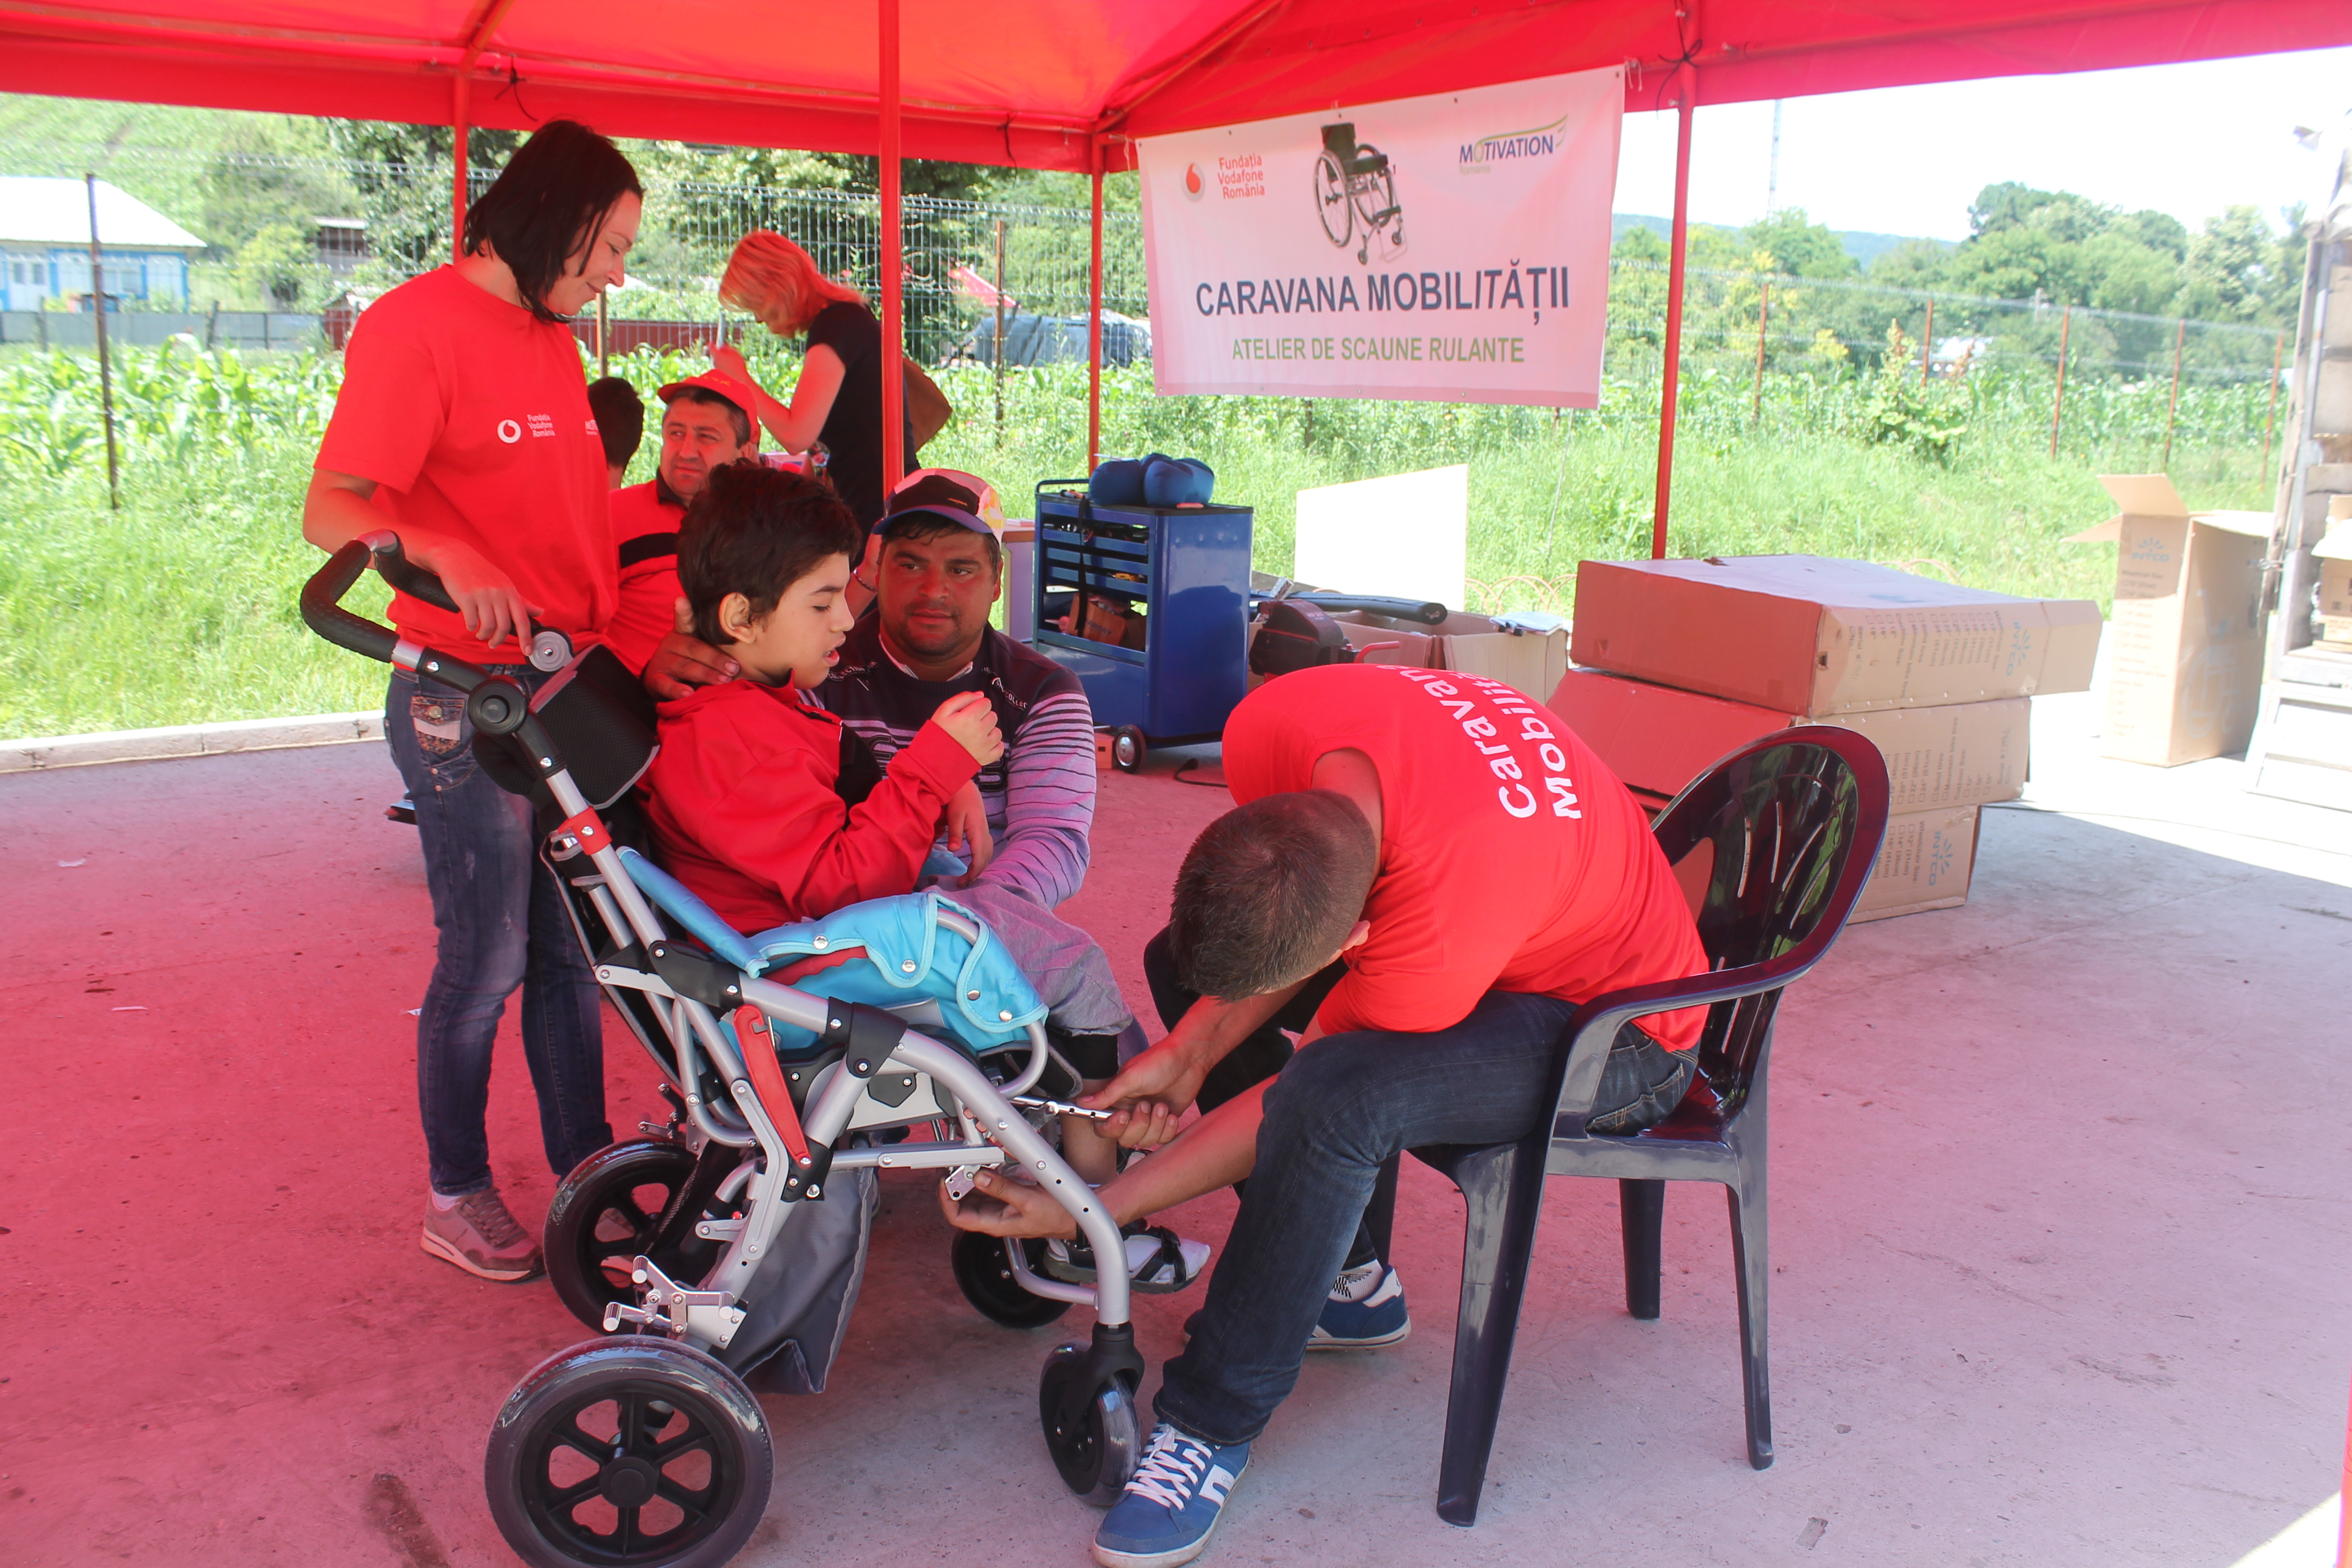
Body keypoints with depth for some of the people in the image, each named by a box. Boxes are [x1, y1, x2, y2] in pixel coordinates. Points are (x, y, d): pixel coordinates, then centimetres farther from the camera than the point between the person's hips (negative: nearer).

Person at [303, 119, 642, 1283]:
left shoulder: (552, 341, 16)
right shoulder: (415, 325, -9)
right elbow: (331, 509, -16)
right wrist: (446, 554, -33)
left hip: (570, 685, 8)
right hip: (467, 697, -8)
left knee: (575, 945, 13)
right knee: (487, 957, 0)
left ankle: (585, 1162, 26)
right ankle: (456, 1195, 18)